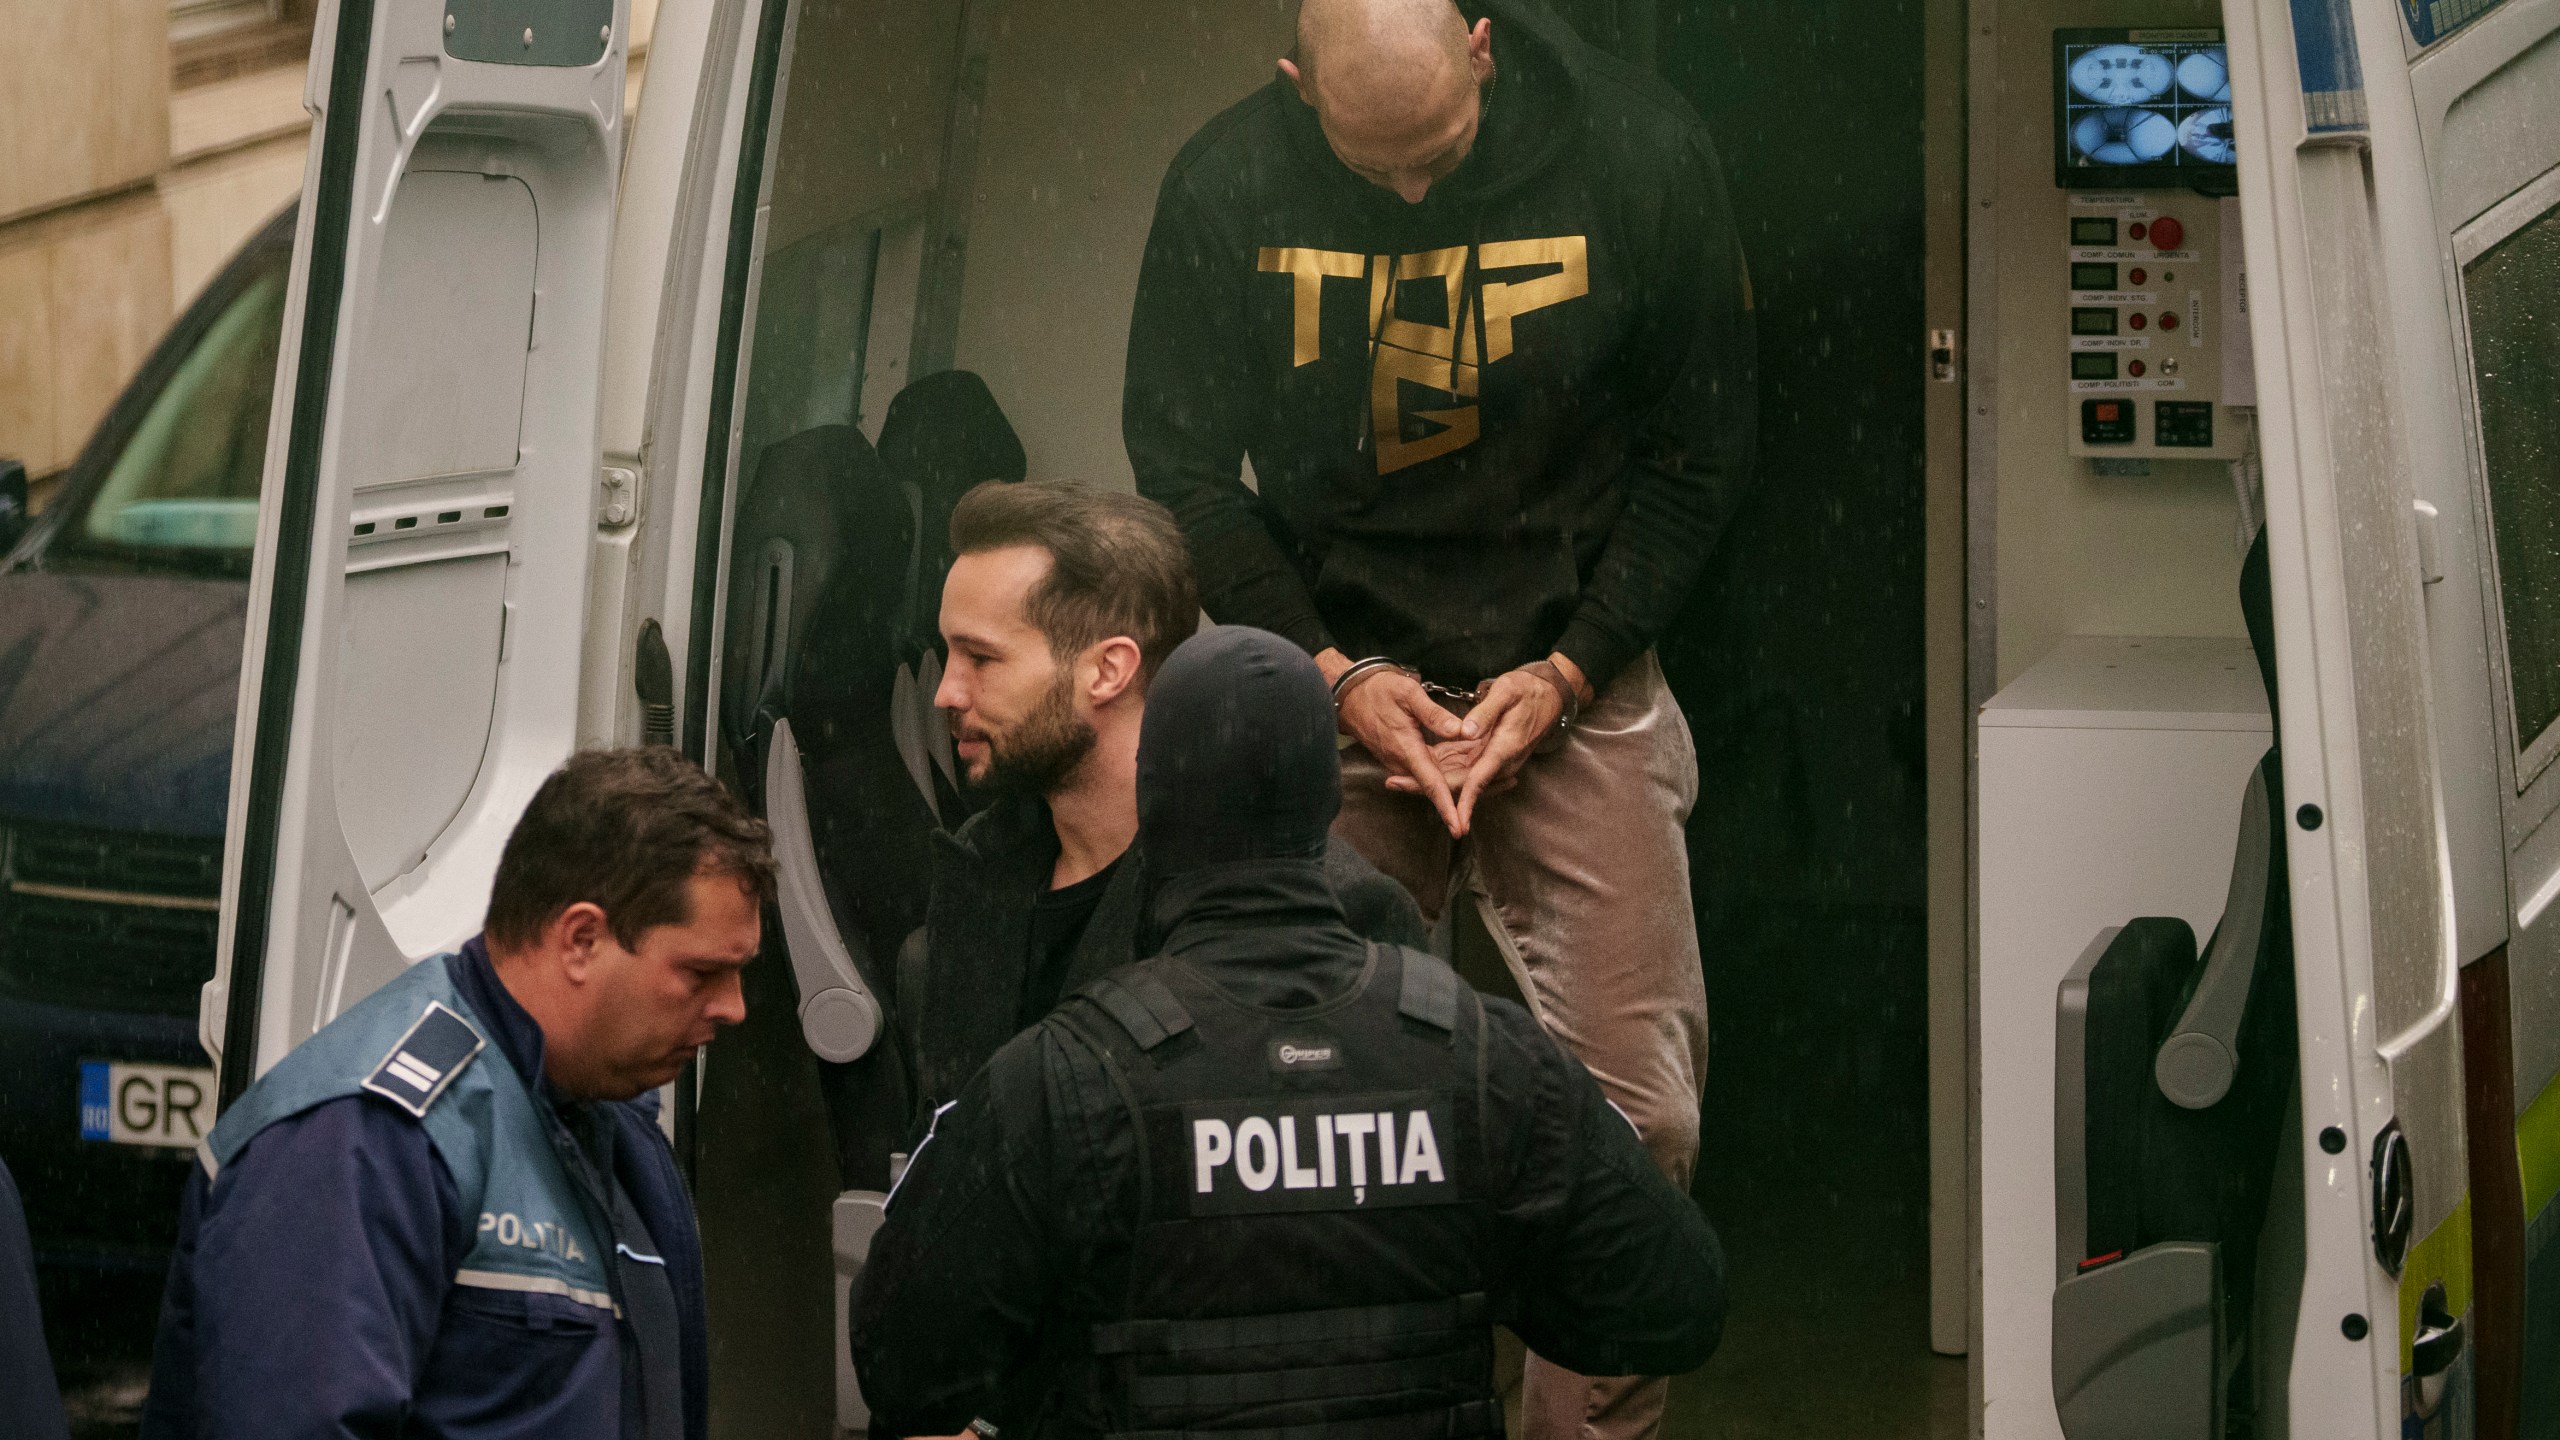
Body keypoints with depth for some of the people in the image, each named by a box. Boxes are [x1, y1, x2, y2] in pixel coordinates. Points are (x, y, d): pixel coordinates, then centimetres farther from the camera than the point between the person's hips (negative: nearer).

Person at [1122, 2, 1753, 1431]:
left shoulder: (1642, 154, -10)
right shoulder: (1225, 189, -8)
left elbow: (1700, 452, 0)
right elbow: (1184, 466, 2)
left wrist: (1566, 673, -9)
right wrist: (1334, 672, -9)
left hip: (1577, 681, 0)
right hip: (1338, 684, 0)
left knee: (1639, 1110, -6)